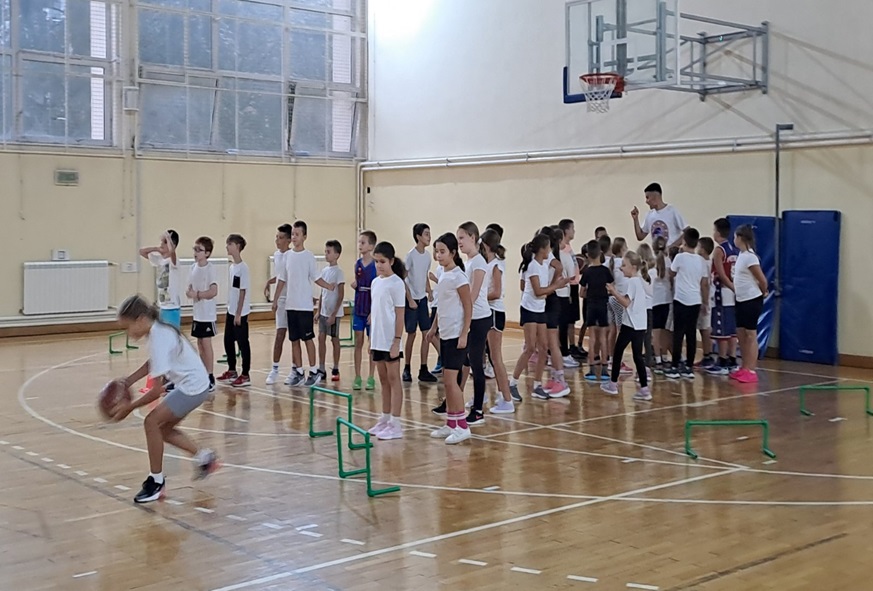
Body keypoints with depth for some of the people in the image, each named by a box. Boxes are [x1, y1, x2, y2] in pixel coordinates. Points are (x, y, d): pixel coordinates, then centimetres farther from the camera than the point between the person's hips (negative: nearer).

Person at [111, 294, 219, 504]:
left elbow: (156, 391, -24)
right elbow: (154, 363, 21)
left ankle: (156, 481, 0)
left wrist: (129, 407, -14)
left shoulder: (159, 339, -25)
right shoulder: (159, 330, 2)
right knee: (163, 428, 16)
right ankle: (204, 457, 29)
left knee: (152, 421, -10)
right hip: (193, 384, 10)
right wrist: (128, 381, 11)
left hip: (192, 387, -10)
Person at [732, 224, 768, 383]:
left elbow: (762, 280, -14)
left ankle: (752, 371, -3)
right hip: (742, 300, 9)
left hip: (752, 300, -9)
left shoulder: (749, 257, -18)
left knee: (751, 335, -6)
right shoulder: (741, 255, 11)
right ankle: (745, 368, 19)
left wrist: (763, 293, 0)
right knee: (741, 334, 12)